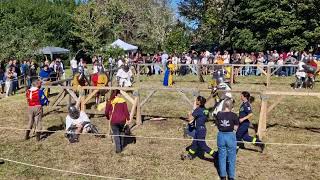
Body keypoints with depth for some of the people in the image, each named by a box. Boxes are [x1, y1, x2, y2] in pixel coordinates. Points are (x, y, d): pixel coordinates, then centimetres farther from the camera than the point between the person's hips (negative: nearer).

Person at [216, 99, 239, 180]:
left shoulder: (219, 114, -5)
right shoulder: (233, 115, -11)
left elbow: (218, 126, 1)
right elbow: (235, 128, -5)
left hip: (221, 136, 2)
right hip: (230, 136, -2)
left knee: (222, 156, 15)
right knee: (231, 157, 13)